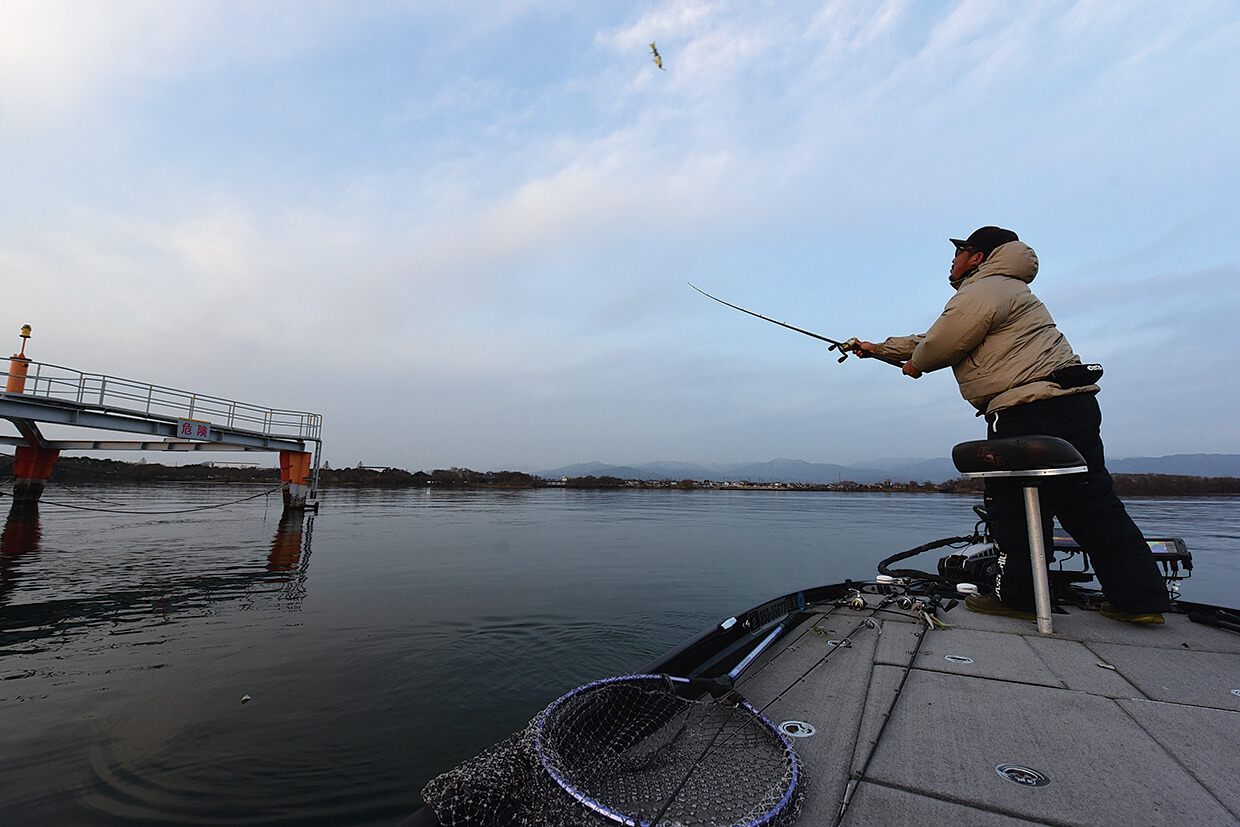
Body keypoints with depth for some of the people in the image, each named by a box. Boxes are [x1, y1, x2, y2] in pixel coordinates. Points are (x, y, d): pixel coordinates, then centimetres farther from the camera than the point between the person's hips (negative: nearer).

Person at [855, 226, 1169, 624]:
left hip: (1033, 414, -11)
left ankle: (1017, 596, 9)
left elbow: (937, 346, -13)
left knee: (1014, 506, -1)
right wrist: (879, 348, 33)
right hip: (1075, 408, 11)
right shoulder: (1004, 292, 29)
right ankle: (1141, 599, 19)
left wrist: (916, 362, 10)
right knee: (1093, 506, 13)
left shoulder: (985, 291, -7)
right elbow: (933, 339, 31)